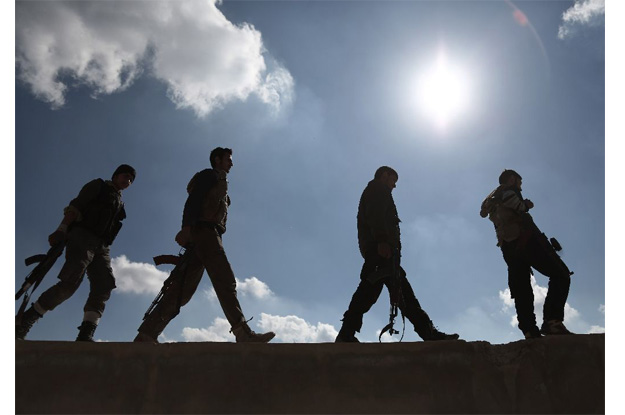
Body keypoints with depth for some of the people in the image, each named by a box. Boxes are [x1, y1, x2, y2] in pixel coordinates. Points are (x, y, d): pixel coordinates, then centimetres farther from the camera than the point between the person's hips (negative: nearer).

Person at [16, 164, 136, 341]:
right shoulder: (98, 185, 11)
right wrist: (62, 230, -18)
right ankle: (22, 323, -7)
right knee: (70, 283, -20)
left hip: (102, 247, 6)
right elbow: (75, 207, -3)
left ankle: (85, 336, -21)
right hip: (83, 237, -6)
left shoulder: (120, 202, 28)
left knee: (104, 287, -14)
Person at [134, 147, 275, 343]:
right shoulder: (209, 174, 8)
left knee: (183, 290, 1)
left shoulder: (219, 183, 35)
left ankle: (147, 334, -1)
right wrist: (187, 226, -24)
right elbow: (193, 199, -9)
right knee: (226, 281, -20)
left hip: (208, 235, 9)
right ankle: (244, 334, -28)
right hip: (204, 230, -9)